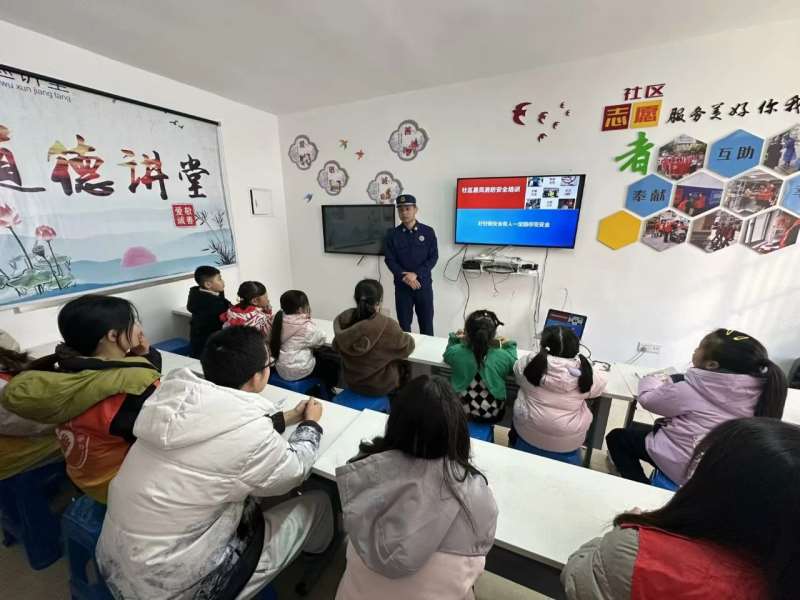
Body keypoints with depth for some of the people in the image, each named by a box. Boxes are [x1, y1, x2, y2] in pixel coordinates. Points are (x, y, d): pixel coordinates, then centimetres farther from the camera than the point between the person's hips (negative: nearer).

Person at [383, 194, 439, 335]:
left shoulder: (428, 232, 1)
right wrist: (405, 277, -17)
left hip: (424, 284, 0)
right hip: (402, 285, 0)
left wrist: (416, 274, -17)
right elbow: (389, 260, -3)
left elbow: (433, 257, -4)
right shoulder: (392, 234, 2)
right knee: (404, 324, 7)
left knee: (426, 324, 6)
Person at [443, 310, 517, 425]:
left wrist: (454, 339, 7)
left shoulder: (456, 352, -19)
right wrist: (509, 345, 13)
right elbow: (513, 367, 3)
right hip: (491, 415, 0)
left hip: (460, 411, 1)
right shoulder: (503, 357, -21)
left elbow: (447, 355, 6)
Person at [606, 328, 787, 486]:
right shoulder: (757, 387, -8)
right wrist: (669, 381, 5)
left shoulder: (693, 390, -25)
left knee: (617, 437, 12)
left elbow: (648, 399, -10)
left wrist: (652, 380, 8)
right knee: (636, 429, 25)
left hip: (687, 468, -7)